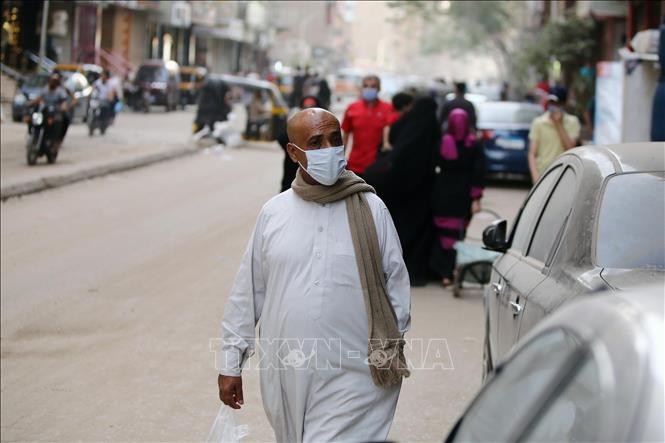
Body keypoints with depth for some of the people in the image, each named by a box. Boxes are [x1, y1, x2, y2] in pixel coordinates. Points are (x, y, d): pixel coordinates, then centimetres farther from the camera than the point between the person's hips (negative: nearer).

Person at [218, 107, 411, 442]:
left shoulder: (371, 209, -2)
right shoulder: (273, 213, 2)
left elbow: (396, 282, 2)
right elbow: (247, 292, 6)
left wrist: (392, 352, 0)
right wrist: (231, 363, 7)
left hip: (354, 379, -2)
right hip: (287, 376, 2)